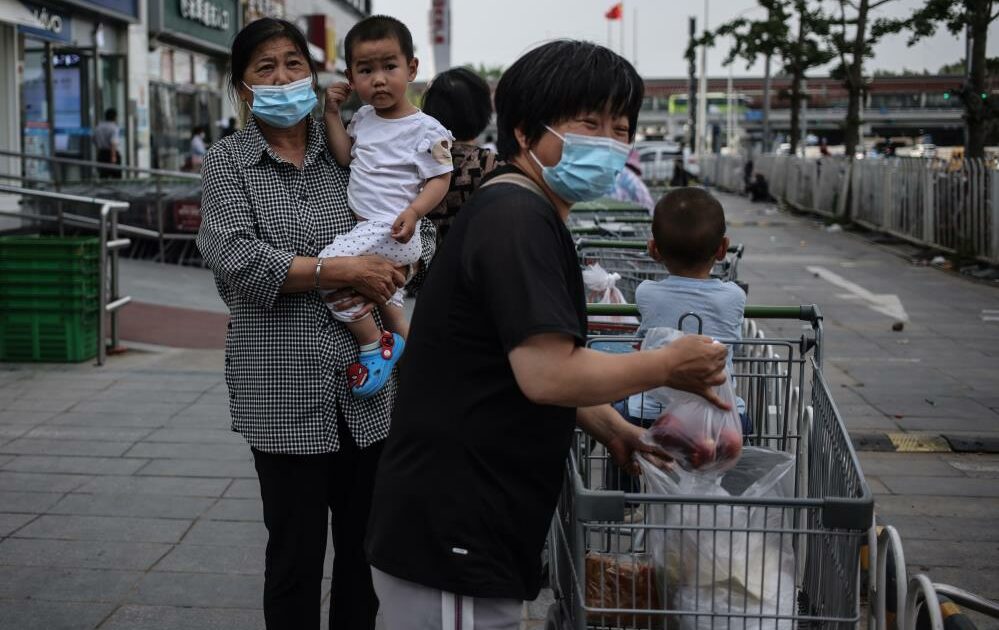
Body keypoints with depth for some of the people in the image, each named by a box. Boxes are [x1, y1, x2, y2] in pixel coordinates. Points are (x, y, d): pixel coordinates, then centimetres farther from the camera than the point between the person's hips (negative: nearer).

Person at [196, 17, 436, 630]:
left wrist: (383, 283, -11)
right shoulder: (227, 162, 1)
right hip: (284, 390, -3)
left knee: (367, 545, 13)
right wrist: (343, 270, -18)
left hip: (367, 381, 3)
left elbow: (421, 234, 8)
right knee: (296, 551, 5)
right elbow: (237, 259, -14)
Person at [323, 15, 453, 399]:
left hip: (390, 229, -9)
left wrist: (414, 212, -28)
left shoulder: (425, 129, -12)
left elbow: (439, 180, -12)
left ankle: (374, 345, -11)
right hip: (366, 227, 9)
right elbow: (344, 157, 9)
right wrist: (332, 114, 0)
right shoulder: (363, 118, 9)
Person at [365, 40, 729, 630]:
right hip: (447, 538, -10)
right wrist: (670, 364, -13)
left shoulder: (525, 215, 15)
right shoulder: (517, 220, -19)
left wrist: (614, 430, 11)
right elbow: (548, 375, -26)